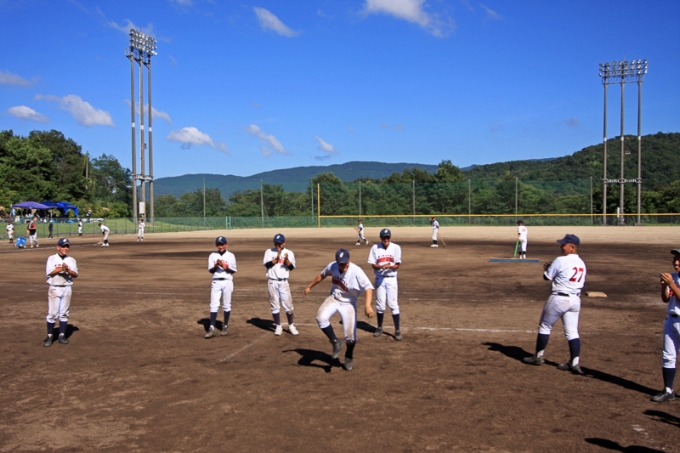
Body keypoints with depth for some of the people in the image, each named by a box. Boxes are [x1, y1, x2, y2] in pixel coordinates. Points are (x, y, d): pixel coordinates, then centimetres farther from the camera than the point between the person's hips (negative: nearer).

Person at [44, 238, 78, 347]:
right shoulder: (52, 259, 1)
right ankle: (50, 336, 4)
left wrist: (68, 270, -20)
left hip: (67, 288, 3)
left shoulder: (71, 260, 9)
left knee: (64, 313, 7)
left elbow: (75, 274, -2)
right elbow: (49, 272, -11)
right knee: (52, 313, -4)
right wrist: (61, 269, -23)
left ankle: (62, 335, 14)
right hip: (54, 288, -3)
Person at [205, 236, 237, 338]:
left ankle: (225, 326, 18)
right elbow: (210, 270, 0)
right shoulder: (213, 255, 6)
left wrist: (225, 266, -17)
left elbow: (234, 271, -1)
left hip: (227, 282, -1)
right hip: (216, 282, 1)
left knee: (226, 305, 6)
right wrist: (216, 266, -20)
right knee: (214, 305, -5)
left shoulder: (231, 256, 3)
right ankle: (211, 328, -8)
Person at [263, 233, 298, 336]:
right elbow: (266, 264, -9)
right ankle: (278, 327, 16)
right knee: (275, 306, 5)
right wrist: (277, 259, -20)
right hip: (272, 282, 0)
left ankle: (291, 326, 14)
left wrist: (286, 259, -23)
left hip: (284, 282, 0)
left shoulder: (289, 253, 5)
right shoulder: (269, 252, 5)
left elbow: (291, 267, -5)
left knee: (288, 305, -1)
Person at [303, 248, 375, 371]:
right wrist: (309, 287, 18)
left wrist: (367, 305, -52)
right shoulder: (332, 266, -14)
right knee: (321, 317, -25)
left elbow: (368, 288, -36)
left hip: (348, 303, -3)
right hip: (333, 298, 3)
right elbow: (322, 275, 7)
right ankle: (335, 342, -1)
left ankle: (349, 357, 29)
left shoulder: (356, 271, -28)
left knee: (350, 334, -5)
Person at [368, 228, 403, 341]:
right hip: (380, 279, 1)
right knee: (380, 305, 10)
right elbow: (373, 264, -2)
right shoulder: (375, 248, -1)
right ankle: (379, 328, 25)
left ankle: (397, 330, 1)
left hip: (391, 279, -1)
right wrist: (381, 266, -23)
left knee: (393, 304, -5)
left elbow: (397, 265, -4)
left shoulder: (396, 248, -3)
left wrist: (389, 266, -24)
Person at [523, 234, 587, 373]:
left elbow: (546, 277, -7)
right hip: (575, 300, 6)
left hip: (559, 298, -6)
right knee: (572, 332, 7)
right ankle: (574, 363, 1)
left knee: (545, 326, 10)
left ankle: (538, 356, 19)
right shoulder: (582, 264, 10)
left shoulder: (561, 260, -14)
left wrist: (548, 268, 16)